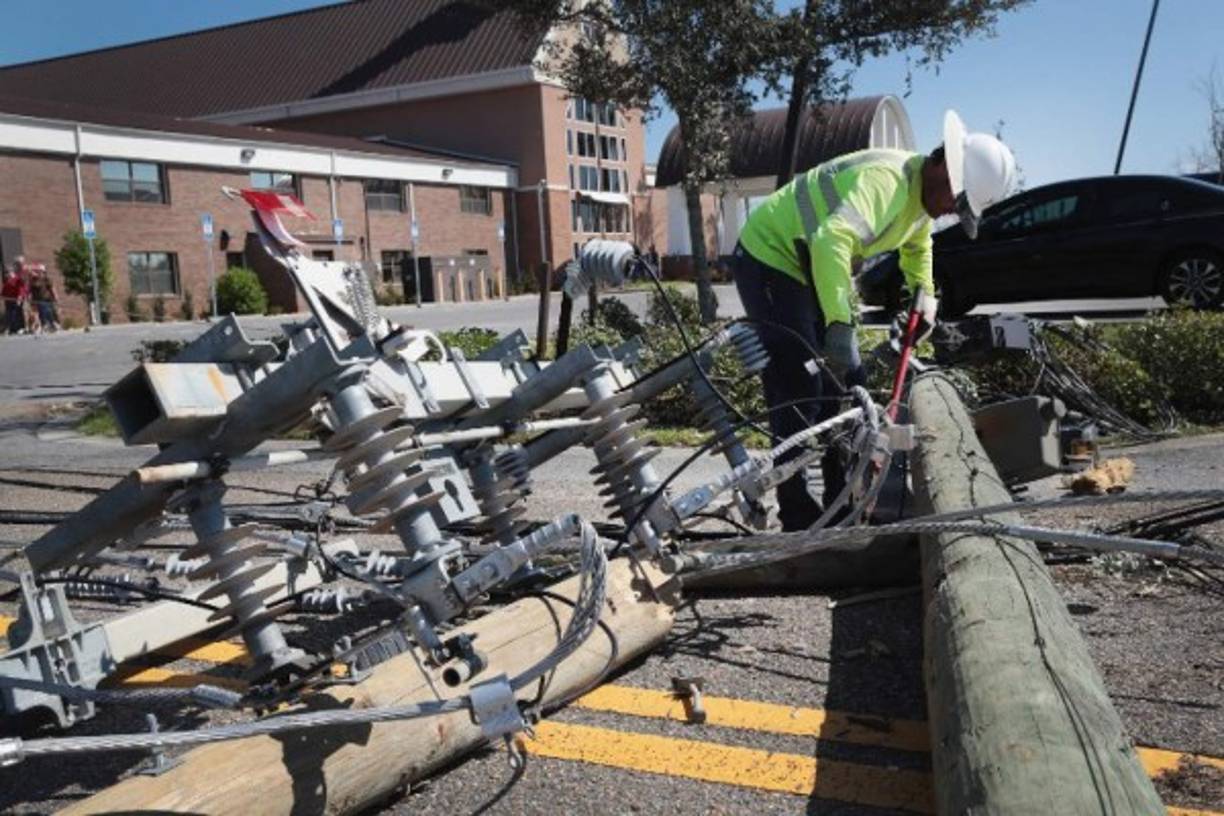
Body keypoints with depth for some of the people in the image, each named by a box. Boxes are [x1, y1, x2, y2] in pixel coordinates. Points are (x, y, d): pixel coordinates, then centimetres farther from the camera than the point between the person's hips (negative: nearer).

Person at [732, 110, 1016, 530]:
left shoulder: (921, 191, 4)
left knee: (847, 383, 10)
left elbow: (917, 242, 25)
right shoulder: (885, 179, -28)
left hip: (806, 269, 10)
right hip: (769, 258, -10)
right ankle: (798, 518, -4)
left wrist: (925, 291, 8)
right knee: (800, 393, -13)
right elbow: (831, 240, -44)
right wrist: (840, 323, -49)